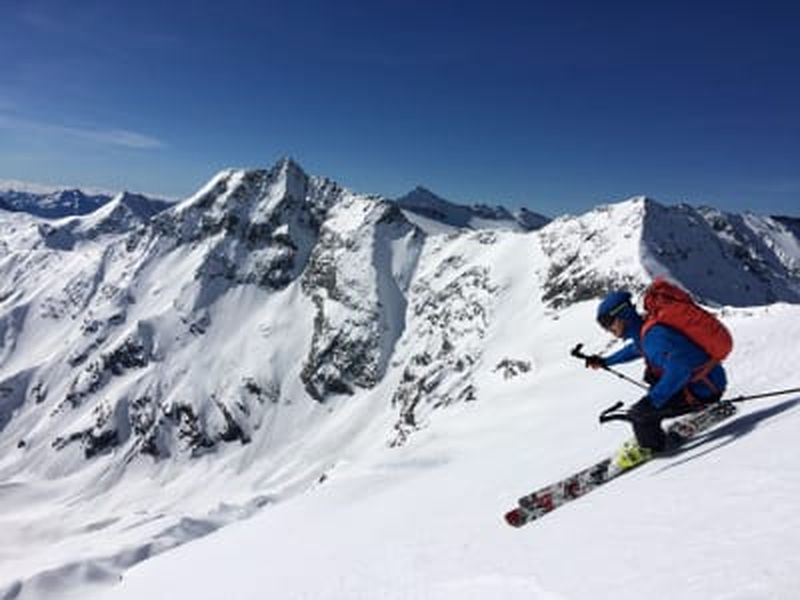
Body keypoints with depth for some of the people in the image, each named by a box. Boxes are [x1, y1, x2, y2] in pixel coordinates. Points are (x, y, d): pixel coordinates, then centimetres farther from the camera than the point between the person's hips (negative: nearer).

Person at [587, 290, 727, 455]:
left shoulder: (653, 336, -26)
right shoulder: (644, 328, 4)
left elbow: (678, 370, -38)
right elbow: (637, 348, 28)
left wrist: (652, 400, -39)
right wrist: (605, 361, 29)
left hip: (705, 391, -10)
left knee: (639, 414, -14)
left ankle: (652, 447, 16)